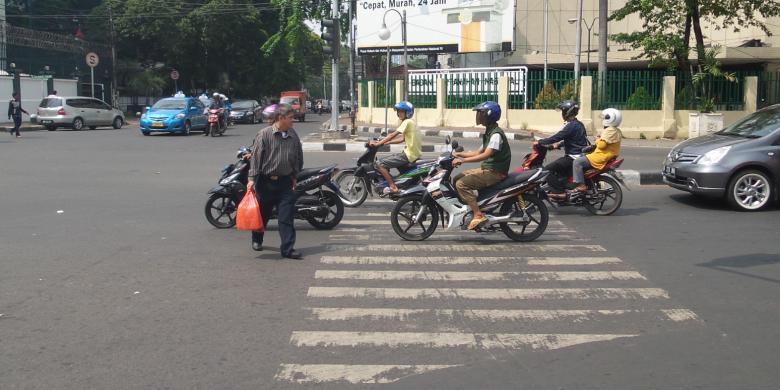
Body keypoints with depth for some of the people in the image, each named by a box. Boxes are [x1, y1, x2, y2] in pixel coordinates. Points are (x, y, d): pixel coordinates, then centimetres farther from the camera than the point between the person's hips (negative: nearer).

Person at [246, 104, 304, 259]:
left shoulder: (293, 136, 5)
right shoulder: (264, 134, -8)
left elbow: (298, 157, 17)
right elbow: (256, 156, -10)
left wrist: (295, 176, 19)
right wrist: (252, 178, -15)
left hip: (286, 182, 2)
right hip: (266, 181, -2)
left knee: (286, 217, -4)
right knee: (262, 213, 14)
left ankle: (288, 248, -2)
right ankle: (257, 240, 37)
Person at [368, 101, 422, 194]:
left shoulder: (407, 122, -12)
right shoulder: (410, 122, 17)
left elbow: (393, 135, -18)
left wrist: (377, 144, -16)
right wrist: (386, 142, 17)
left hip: (409, 155, -10)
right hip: (414, 154, 10)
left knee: (380, 165, -12)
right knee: (386, 160, 25)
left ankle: (393, 187, -14)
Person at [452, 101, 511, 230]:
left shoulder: (496, 134, -17)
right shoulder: (489, 132, 15)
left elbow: (486, 155, -28)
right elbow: (479, 152, 22)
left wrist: (463, 160, -30)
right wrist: (459, 154, 14)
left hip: (495, 172, -10)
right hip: (487, 169, 10)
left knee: (461, 184, -21)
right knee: (457, 178, 9)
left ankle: (478, 215, -22)